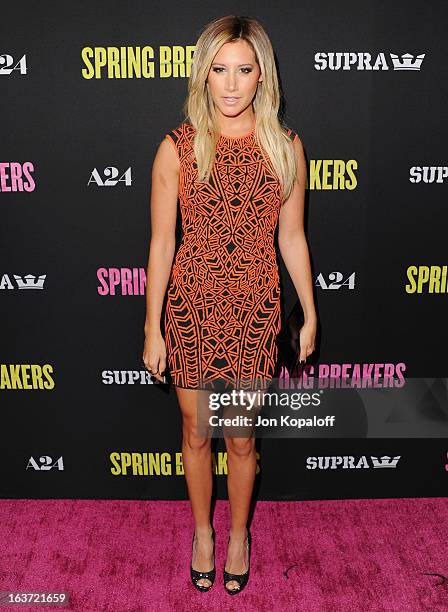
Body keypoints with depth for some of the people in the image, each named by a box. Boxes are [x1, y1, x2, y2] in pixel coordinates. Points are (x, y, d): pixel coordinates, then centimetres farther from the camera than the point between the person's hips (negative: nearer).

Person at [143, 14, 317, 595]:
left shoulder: (285, 146, -2)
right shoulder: (177, 148, -7)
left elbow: (292, 237, 4)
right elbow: (161, 243, -5)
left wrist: (309, 315, 7)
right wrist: (151, 329, -3)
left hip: (255, 309, 1)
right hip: (192, 307, 0)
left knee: (243, 438, 15)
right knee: (196, 433, 17)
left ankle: (239, 533, 42)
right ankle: (202, 530, 43)